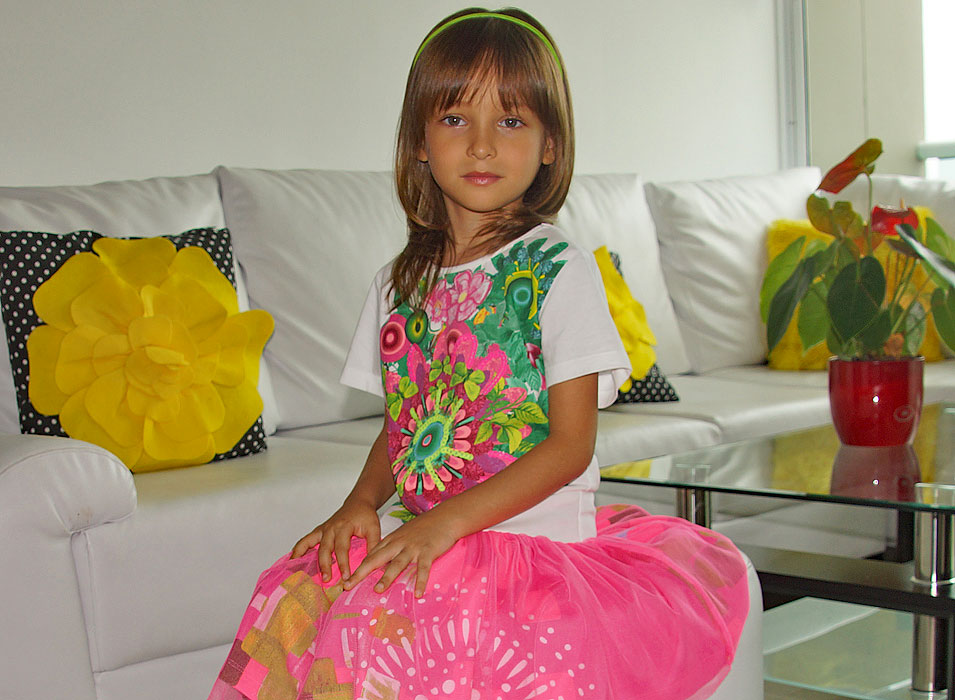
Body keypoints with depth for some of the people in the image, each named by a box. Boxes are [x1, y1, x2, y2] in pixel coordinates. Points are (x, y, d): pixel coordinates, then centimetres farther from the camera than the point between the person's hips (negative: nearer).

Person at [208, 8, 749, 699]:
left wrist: (448, 520, -18)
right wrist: (361, 502, -5)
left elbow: (572, 444, -10)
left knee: (382, 629, -28)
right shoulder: (400, 284, 12)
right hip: (416, 531, 5)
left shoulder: (558, 267, -5)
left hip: (531, 534, -5)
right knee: (293, 598, -20)